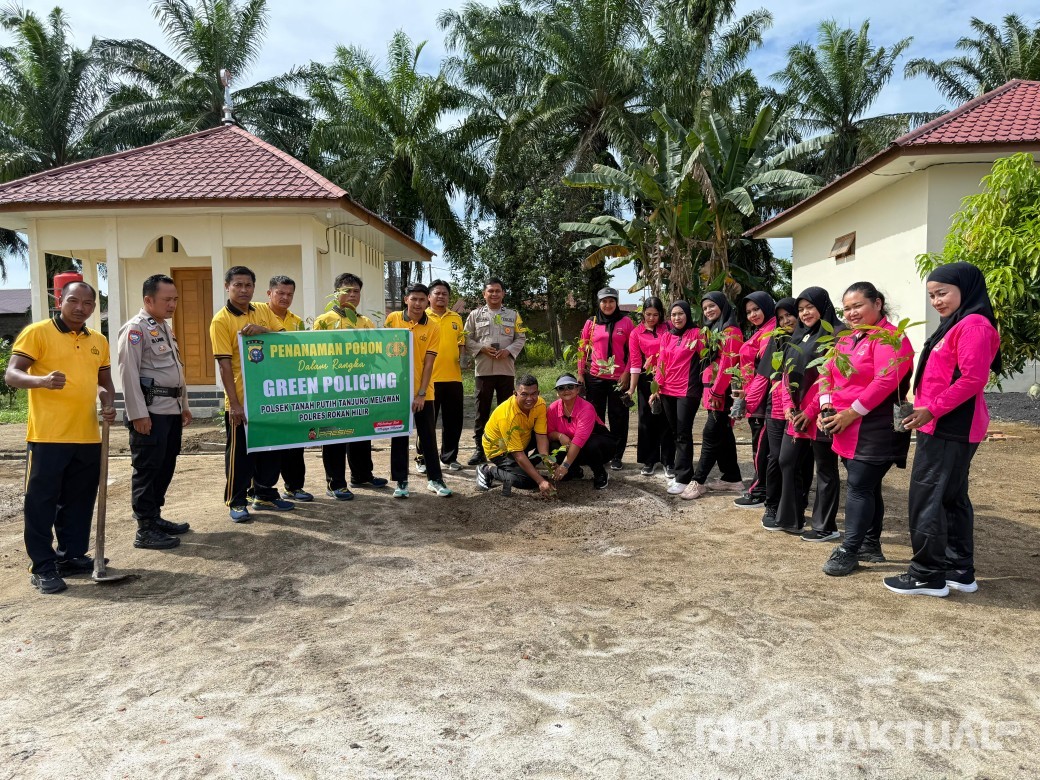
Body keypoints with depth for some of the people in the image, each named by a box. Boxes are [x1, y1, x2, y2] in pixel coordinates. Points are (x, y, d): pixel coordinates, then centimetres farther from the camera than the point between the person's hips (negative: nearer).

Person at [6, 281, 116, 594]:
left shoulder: (98, 341, 14)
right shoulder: (37, 332, -4)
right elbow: (11, 374, -11)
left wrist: (108, 404, 2)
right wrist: (42, 380, -31)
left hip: (88, 437, 6)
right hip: (47, 436, -6)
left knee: (79, 501, 13)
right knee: (41, 502, 2)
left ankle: (72, 556, 26)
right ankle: (42, 567, 11)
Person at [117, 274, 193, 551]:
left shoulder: (165, 328, 18)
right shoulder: (135, 329, -11)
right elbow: (129, 373, -17)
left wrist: (184, 405, 23)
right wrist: (138, 414, -20)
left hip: (171, 409, 9)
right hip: (150, 412, -9)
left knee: (165, 466, 14)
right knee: (147, 469, -4)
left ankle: (155, 516, 26)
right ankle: (145, 530, 3)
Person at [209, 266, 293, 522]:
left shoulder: (264, 312, 10)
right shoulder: (221, 320, -7)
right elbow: (224, 364, -12)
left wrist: (263, 330, -19)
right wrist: (234, 403, -17)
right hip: (241, 399, -6)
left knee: (271, 448, 14)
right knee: (240, 453, 4)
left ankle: (264, 494, 29)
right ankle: (236, 502, 16)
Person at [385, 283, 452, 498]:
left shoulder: (433, 328, -3)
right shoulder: (393, 319, -1)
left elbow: (428, 363, -6)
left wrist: (421, 393, -11)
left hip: (422, 392, 0)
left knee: (428, 436, 7)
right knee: (399, 437, 6)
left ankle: (435, 479, 19)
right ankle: (401, 481, 16)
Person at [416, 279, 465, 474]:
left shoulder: (456, 318, 13)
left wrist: (463, 360, 0)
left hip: (453, 377, 4)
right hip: (429, 378, -3)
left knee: (453, 420, 8)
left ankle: (449, 457, 21)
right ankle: (423, 458, 15)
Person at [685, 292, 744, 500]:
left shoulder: (731, 331, -11)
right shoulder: (712, 331, 18)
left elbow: (727, 365, -18)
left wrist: (716, 391, -20)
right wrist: (709, 391, 14)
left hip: (722, 392, -9)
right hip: (712, 390, 9)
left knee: (711, 435, -5)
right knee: (723, 434, 13)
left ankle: (698, 481, -1)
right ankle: (732, 478, 21)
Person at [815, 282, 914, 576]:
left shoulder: (890, 337, -12)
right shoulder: (847, 339, 16)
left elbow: (885, 382, -23)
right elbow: (827, 372, 13)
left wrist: (851, 413, -20)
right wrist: (827, 407, -4)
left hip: (874, 428, -8)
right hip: (847, 428, 9)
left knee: (859, 486, -8)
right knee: (866, 486, 15)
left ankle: (848, 551, -2)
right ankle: (871, 545, 25)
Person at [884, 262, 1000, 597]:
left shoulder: (974, 325, -14)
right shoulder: (956, 325, 18)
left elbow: (973, 379, -22)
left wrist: (932, 410, -20)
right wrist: (925, 410, 11)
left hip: (950, 427, -11)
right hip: (947, 426, 11)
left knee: (927, 499, -5)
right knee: (951, 498, 14)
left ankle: (928, 575, 3)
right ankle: (960, 571, 23)